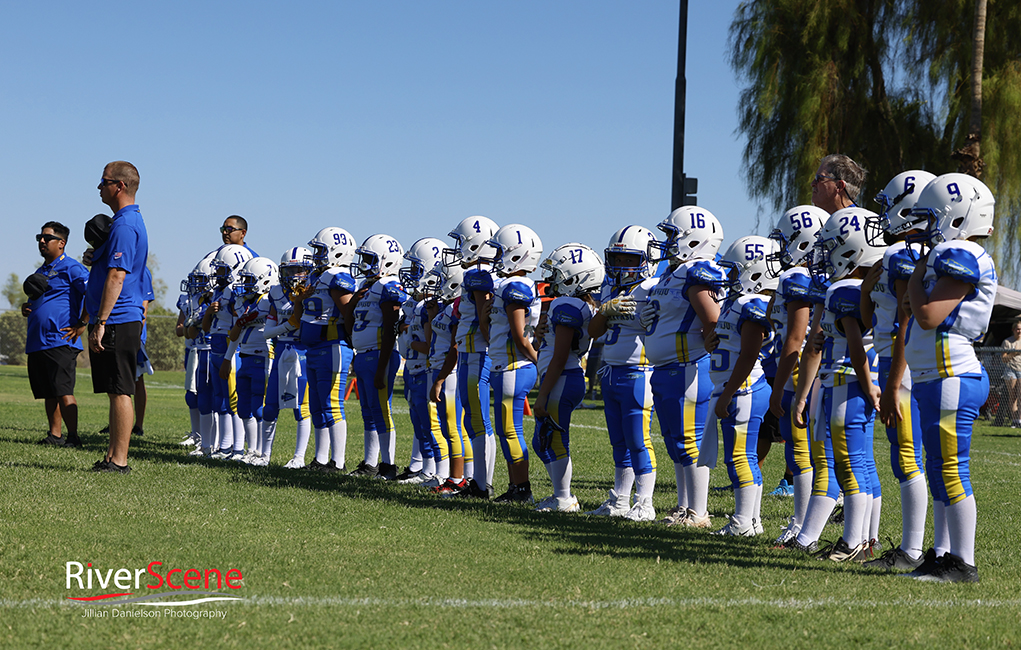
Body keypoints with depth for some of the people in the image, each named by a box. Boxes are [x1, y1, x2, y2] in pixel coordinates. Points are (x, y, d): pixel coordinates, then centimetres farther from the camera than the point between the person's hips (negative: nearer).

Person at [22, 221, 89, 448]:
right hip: (36, 342, 9)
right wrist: (26, 309, 11)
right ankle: (54, 435, 13)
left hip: (59, 342, -9)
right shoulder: (40, 272, 21)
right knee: (47, 393, 9)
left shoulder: (72, 268, -5)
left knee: (63, 391, -11)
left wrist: (81, 326, -15)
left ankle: (73, 437, -8)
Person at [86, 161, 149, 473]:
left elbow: (116, 276, -22)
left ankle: (119, 460, -5)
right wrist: (97, 258, 14)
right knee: (116, 390, 13)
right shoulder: (131, 220, 18)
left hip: (116, 322, -11)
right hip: (124, 321, 11)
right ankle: (113, 457, 18)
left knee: (120, 391, -7)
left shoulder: (124, 225, -15)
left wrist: (100, 323, -23)